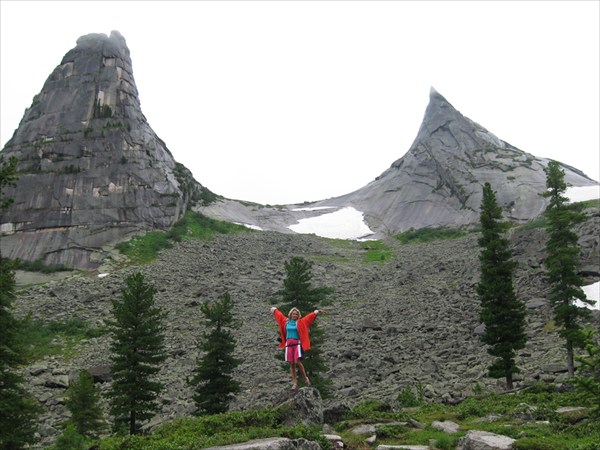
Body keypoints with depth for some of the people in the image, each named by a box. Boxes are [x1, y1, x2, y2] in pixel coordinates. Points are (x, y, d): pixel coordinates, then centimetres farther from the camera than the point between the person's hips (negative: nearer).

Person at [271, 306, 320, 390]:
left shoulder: (300, 322, 5)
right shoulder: (286, 321, 11)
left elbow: (309, 317, 4)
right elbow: (279, 314, 26)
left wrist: (316, 312, -5)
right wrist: (274, 310, 39)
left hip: (297, 344, -3)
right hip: (288, 344, 3)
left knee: (297, 362, -15)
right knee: (291, 364, 0)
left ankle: (305, 378, 4)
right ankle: (294, 383, 4)